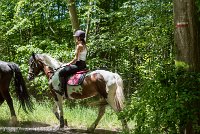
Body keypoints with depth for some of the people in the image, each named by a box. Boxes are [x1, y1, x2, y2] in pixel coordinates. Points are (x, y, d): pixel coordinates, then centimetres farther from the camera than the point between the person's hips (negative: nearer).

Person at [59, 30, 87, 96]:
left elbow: (76, 58, -18)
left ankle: (62, 90, -16)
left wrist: (69, 63, -6)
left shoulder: (79, 46, -15)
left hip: (79, 65, -11)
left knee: (61, 72, -13)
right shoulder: (84, 45, 13)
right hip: (83, 64, 11)